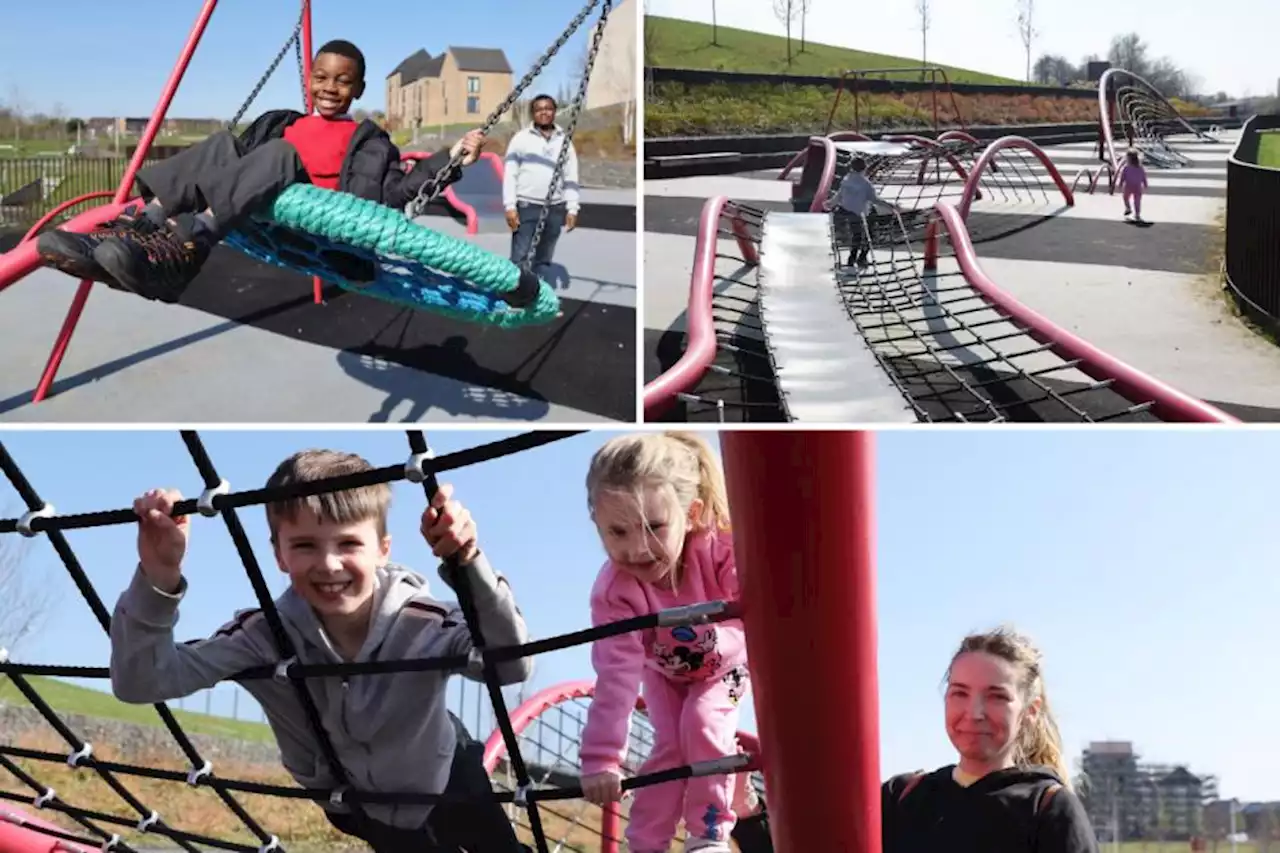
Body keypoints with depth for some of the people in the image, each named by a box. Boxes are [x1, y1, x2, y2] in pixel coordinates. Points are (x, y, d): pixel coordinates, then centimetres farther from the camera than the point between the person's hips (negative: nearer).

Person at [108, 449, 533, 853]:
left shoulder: (422, 623, -34)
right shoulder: (267, 635, -30)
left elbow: (512, 665, -51)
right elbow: (137, 682, -35)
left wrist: (467, 562, -65)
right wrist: (158, 576, -52)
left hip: (446, 775, 0)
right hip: (358, 806, 1)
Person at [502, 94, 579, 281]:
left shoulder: (564, 141, 10)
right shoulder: (521, 138, 1)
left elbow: (571, 178, 10)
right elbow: (510, 174, -1)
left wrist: (572, 209, 2)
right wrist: (509, 206, -9)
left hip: (555, 209, 3)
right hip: (526, 207, -3)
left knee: (544, 259, 9)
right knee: (520, 258, -7)